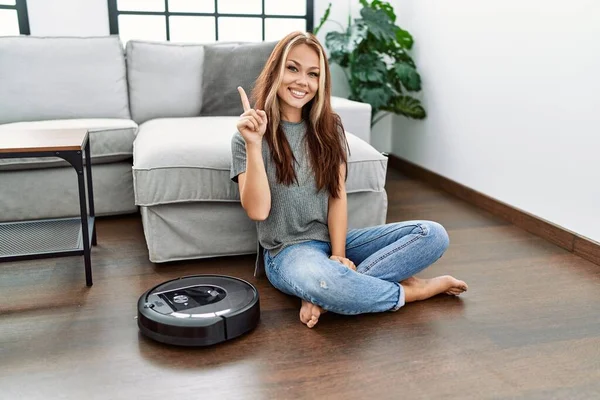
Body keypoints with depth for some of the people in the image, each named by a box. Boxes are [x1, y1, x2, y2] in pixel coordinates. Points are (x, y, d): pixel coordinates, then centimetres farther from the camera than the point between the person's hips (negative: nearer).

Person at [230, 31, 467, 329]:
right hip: (288, 250, -5)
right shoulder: (250, 137, -4)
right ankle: (413, 290, -13)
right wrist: (254, 145, -25)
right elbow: (258, 211, -15)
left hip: (334, 239, 5)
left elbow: (338, 196, 0)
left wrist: (339, 254, -14)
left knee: (432, 234, -13)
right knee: (320, 280, -41)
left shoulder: (329, 128, 8)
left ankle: (323, 295, -23)